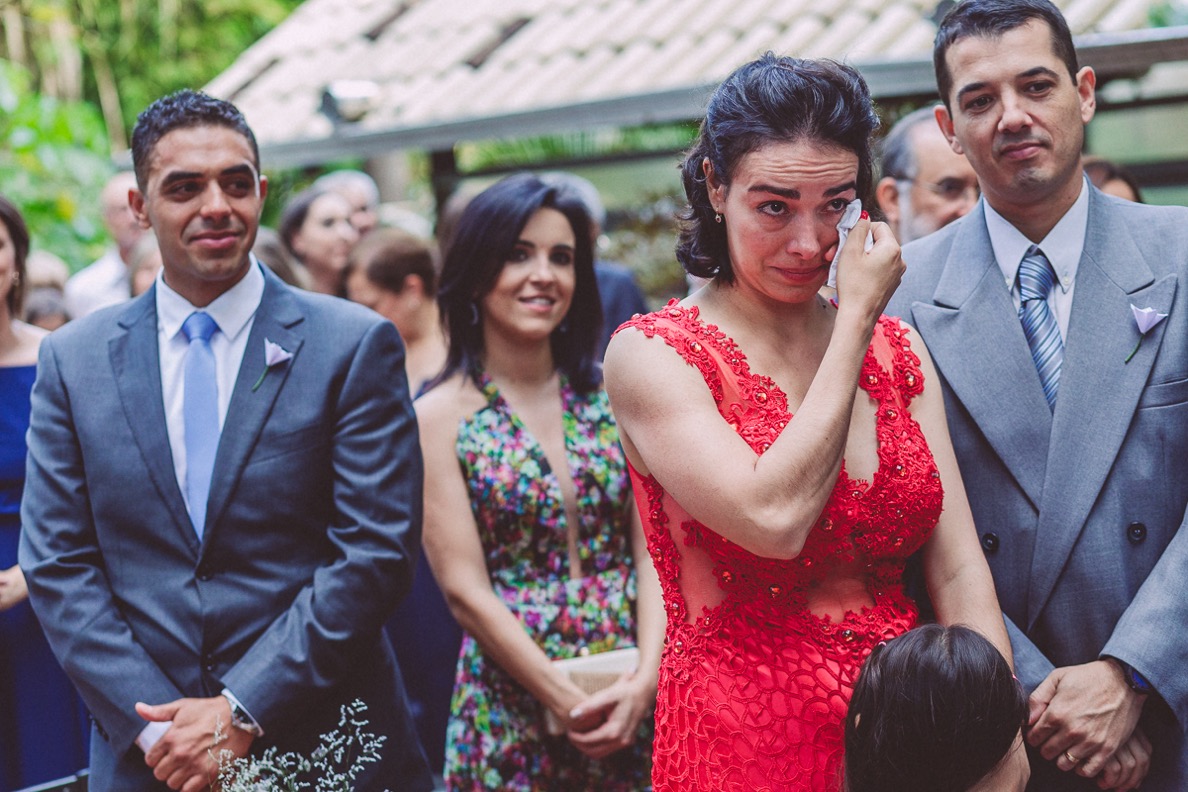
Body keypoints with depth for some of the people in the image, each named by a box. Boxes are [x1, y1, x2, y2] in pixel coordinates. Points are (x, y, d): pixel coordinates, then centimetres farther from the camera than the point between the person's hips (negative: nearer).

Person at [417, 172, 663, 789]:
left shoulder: (612, 394, 5)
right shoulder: (440, 416, -4)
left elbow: (650, 550, 0)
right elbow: (466, 591, -9)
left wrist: (645, 679, -13)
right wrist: (568, 703, -14)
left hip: (632, 702, 3)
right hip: (512, 708, -2)